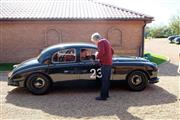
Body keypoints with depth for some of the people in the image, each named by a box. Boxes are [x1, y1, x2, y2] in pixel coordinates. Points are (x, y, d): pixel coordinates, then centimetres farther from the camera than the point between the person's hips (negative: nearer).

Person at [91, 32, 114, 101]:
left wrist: (97, 56, -6)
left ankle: (103, 96, 0)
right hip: (109, 63, 10)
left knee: (104, 80, -5)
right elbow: (112, 51, 26)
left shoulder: (100, 42, -10)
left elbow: (101, 52, -24)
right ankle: (106, 94, 23)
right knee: (107, 80, 15)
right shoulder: (106, 41, 20)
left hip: (105, 64, -10)